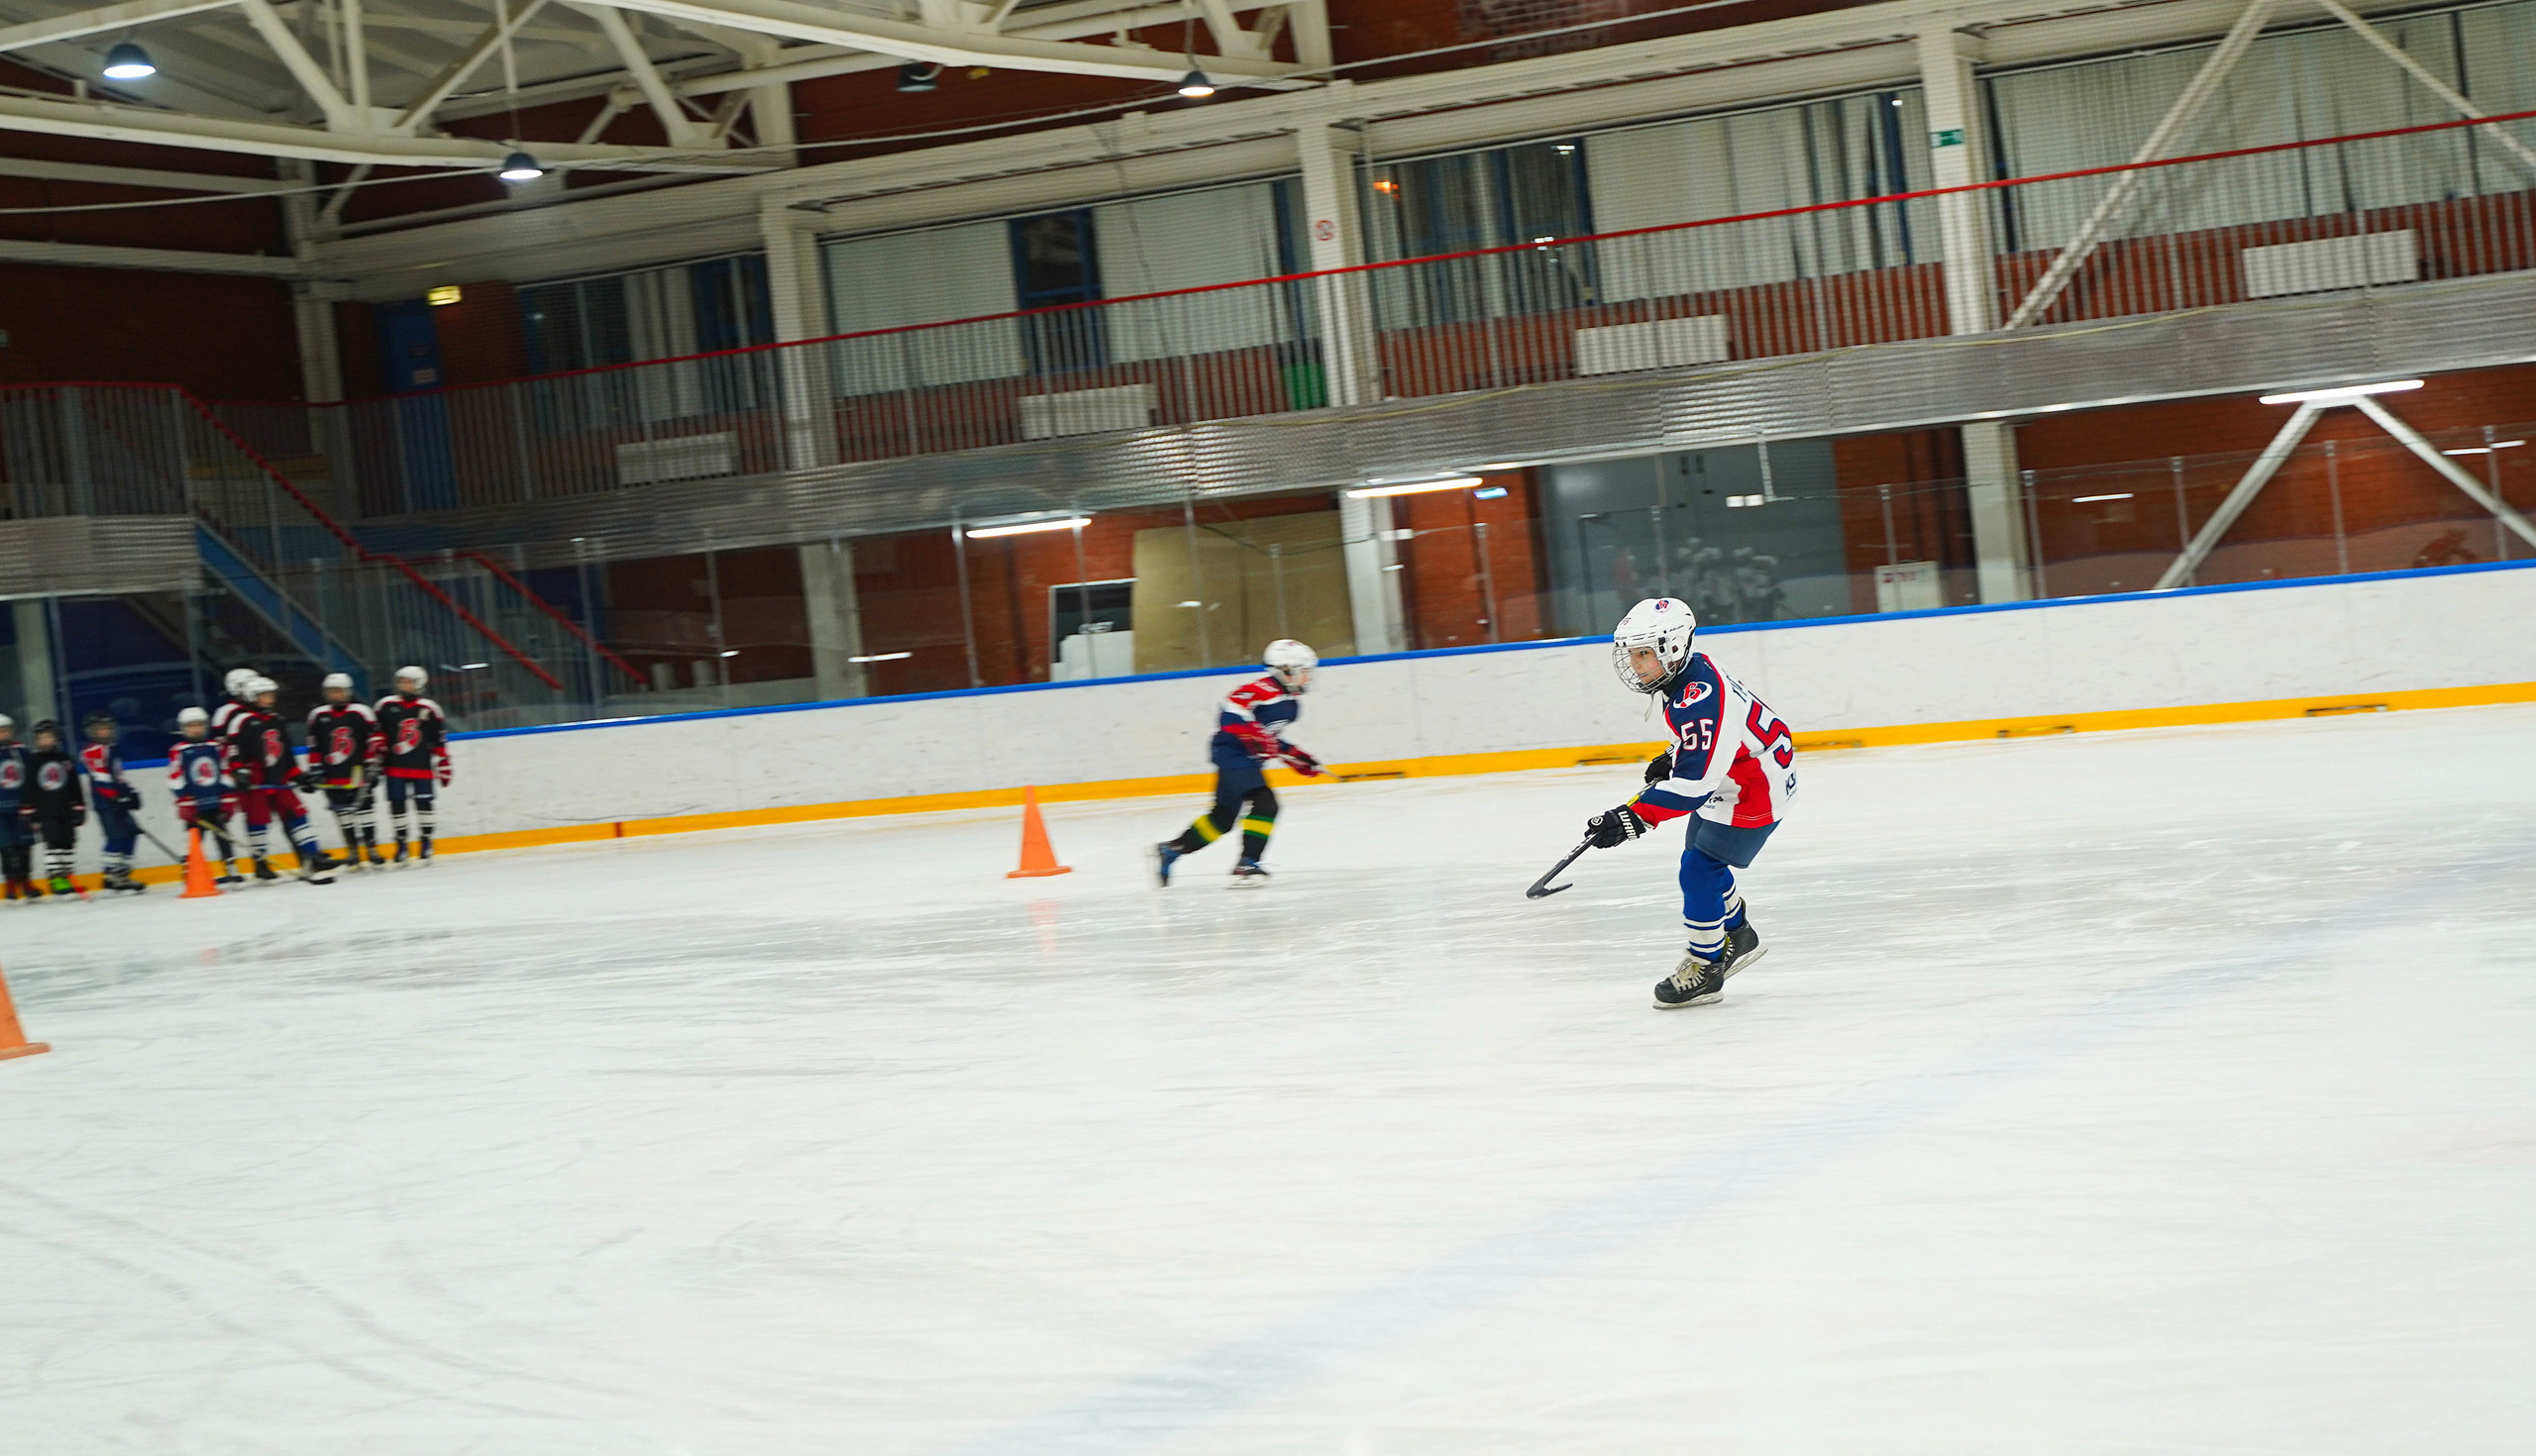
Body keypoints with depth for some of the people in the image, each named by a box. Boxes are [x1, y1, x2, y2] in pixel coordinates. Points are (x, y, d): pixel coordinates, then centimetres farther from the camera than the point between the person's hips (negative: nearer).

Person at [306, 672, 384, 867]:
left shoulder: (361, 713, -2)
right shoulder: (318, 716, 6)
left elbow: (373, 742, -1)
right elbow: (314, 746, 10)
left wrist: (372, 767, -5)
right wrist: (315, 770, 6)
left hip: (357, 773, -2)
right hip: (332, 776, 2)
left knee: (364, 808, -1)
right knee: (343, 813, 5)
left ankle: (371, 848, 6)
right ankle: (352, 850, 12)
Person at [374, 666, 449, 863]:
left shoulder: (430, 710, 1)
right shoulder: (387, 706, 2)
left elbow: (440, 742, 4)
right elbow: (378, 734, 5)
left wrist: (444, 768, 3)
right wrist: (377, 758, -2)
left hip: (421, 766, -1)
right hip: (395, 766, 1)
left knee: (424, 803, -3)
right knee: (396, 804, 1)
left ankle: (426, 841, 9)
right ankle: (401, 843, 11)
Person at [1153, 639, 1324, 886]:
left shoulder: (1290, 704, 15)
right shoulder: (1262, 690, -17)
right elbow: (1230, 711, -26)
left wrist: (1297, 758, 17)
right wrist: (1253, 734, -34)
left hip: (1250, 760, 10)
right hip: (1233, 754, -10)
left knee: (1224, 816, 14)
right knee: (1264, 804, -22)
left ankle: (1171, 850, 26)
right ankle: (1247, 864, -20)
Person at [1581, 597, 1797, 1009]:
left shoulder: (1698, 700, -32)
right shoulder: (1690, 672, 0)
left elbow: (1693, 784, -37)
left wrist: (1633, 818, -41)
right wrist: (1673, 758, 12)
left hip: (1756, 788, -11)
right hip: (1729, 775, 11)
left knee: (1700, 868, -12)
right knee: (1699, 856, 21)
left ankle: (1705, 967, -1)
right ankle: (1738, 937, 40)